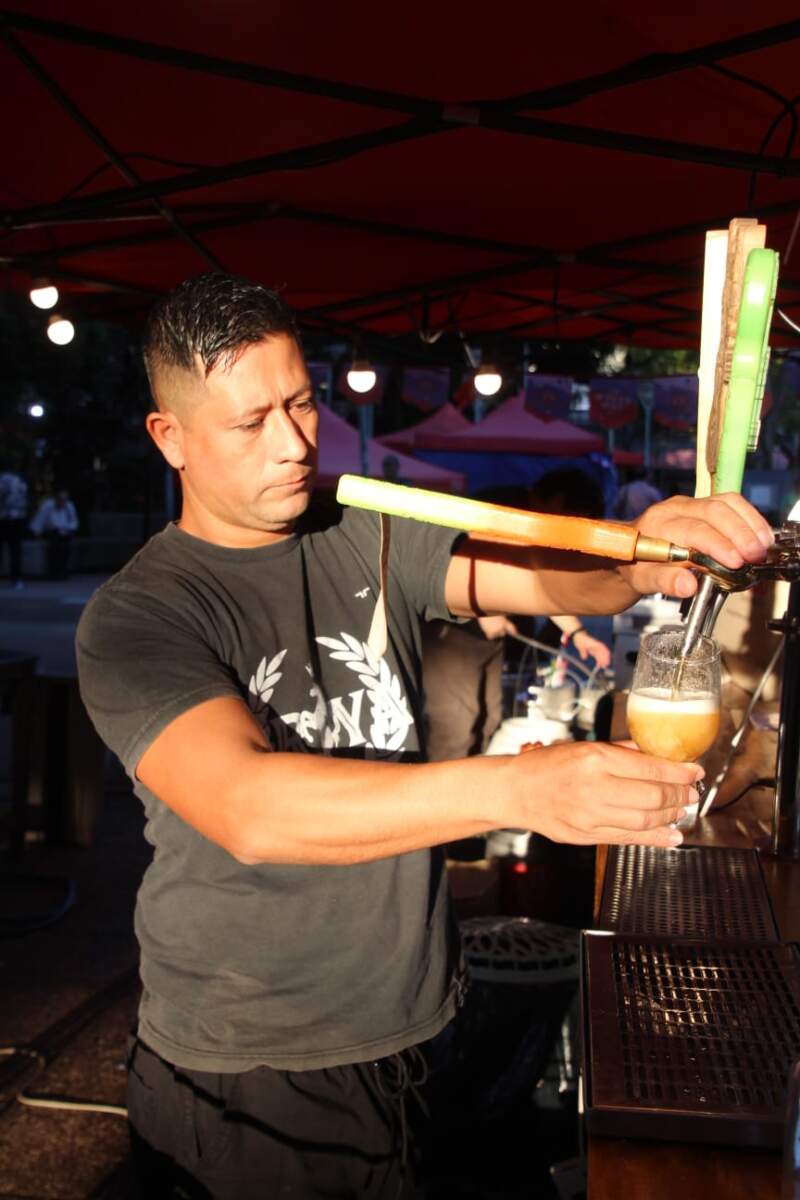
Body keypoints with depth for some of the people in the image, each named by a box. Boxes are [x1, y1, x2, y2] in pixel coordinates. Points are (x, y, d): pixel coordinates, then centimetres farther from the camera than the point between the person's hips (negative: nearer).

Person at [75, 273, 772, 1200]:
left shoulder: (373, 541, -1)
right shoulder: (134, 617, -16)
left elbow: (543, 575, -11)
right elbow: (247, 809, -31)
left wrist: (640, 553, -35)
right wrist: (517, 788, -43)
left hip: (413, 1027, 4)